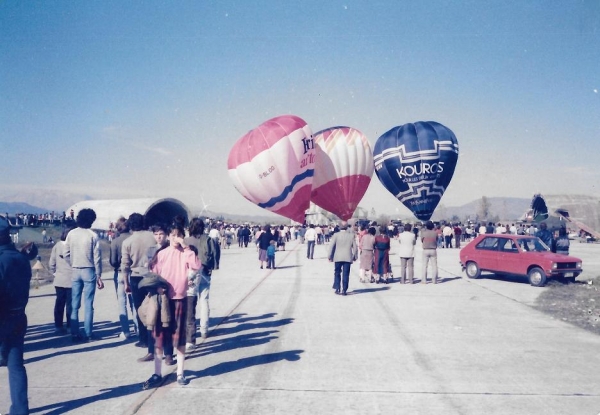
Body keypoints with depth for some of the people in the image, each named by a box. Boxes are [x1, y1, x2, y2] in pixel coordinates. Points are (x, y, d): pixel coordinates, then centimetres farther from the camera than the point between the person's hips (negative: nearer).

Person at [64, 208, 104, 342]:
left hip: (75, 271, 3)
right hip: (89, 271, -3)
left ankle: (75, 334, 10)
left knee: (74, 305, 9)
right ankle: (88, 334, 3)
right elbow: (97, 257, -7)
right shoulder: (93, 235, -8)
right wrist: (98, 276, -1)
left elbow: (66, 254, 1)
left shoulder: (71, 234, 0)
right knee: (88, 305, 2)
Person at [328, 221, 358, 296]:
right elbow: (355, 247, 3)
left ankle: (337, 289, 11)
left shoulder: (336, 235, -4)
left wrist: (330, 256, 4)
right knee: (346, 274, 4)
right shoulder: (351, 235, 0)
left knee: (337, 273, 13)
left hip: (338, 258, 0)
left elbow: (331, 246, -4)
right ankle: (344, 290, 3)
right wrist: (354, 256, 15)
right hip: (348, 258, 1)